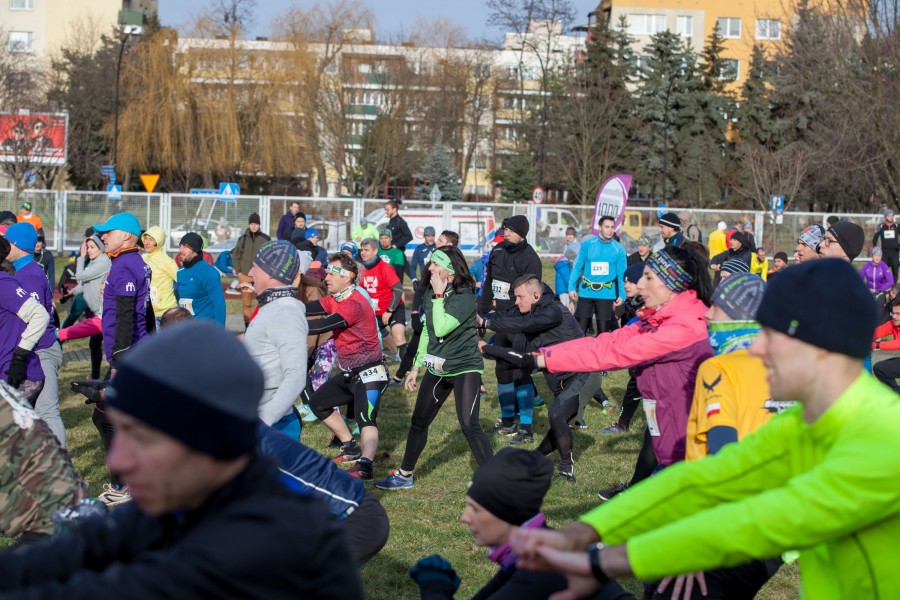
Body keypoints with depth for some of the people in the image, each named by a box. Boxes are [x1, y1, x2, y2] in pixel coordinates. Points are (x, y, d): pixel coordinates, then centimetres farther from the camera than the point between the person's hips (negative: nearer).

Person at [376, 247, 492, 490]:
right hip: (437, 368, 7)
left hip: (465, 368, -7)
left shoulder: (464, 296, -19)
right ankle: (404, 475, 29)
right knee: (418, 422, 13)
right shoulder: (431, 294, 4)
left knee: (469, 425, -17)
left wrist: (439, 296, -22)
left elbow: (442, 328, -28)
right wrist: (417, 367, 17)